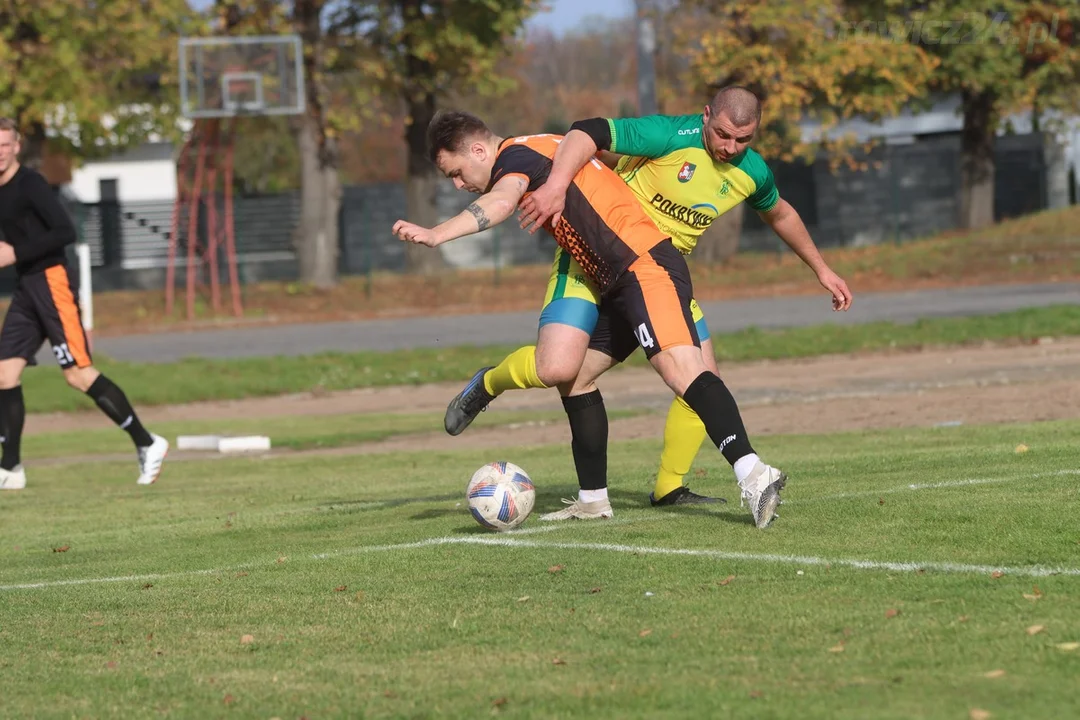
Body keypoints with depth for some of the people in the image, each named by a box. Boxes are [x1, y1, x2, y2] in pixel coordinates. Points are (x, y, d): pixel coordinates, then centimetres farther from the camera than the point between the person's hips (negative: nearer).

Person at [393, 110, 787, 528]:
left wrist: (435, 235, -41)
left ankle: (753, 476, -39)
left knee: (680, 369, -26)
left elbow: (500, 202, -29)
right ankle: (594, 501, 18)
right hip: (619, 282, 11)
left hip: (646, 267, -11)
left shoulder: (517, 154, -7)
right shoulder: (537, 150, 23)